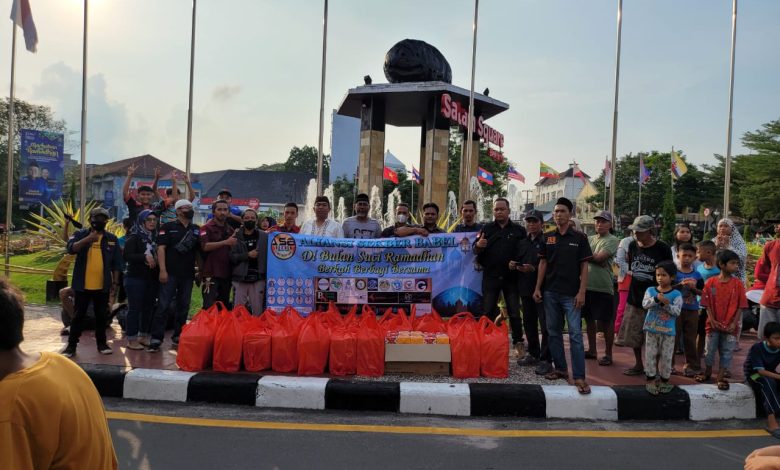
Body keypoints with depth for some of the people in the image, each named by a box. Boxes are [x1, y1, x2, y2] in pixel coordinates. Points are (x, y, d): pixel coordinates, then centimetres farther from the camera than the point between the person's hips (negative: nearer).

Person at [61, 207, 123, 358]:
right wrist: (88, 239, -31)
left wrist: (115, 281, 5)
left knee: (101, 316, 11)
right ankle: (71, 345, 14)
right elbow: (71, 249, -18)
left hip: (102, 286, 2)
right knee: (78, 315, 6)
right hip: (82, 285, -1)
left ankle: (101, 343, 23)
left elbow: (116, 263, 8)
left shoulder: (112, 238, 6)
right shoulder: (81, 234, 1)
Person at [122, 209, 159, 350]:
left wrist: (156, 260, 1)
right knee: (134, 309, -2)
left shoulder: (156, 238, 11)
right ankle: (131, 340, 5)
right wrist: (145, 257, -22)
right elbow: (127, 256, -14)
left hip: (152, 279, 6)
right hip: (136, 278, -6)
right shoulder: (134, 237, -4)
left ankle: (144, 337, 20)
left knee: (148, 308, 9)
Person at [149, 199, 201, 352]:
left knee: (183, 307, 10)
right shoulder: (168, 227, 0)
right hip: (170, 273, -4)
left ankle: (178, 336, 21)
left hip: (188, 274, 4)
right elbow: (161, 248, -6)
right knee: (163, 306, -6)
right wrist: (162, 270, -15)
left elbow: (200, 250, 15)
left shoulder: (196, 230, 12)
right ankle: (156, 339, -2)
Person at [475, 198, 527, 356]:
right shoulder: (487, 229, 8)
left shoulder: (519, 230, 6)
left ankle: (518, 342, 17)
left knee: (514, 312, 6)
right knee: (488, 312, 4)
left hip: (511, 278, 0)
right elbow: (475, 250, 2)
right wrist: (478, 245, -22)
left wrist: (517, 263, -13)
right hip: (490, 277, 1)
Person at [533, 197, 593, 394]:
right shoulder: (547, 238, 8)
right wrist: (537, 288, 4)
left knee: (575, 334, -6)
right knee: (554, 332, 10)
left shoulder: (579, 237, 0)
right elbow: (543, 263, 10)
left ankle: (579, 377, -3)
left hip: (571, 294, -4)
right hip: (550, 292, 4)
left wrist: (581, 292, -9)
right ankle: (560, 368, 23)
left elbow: (584, 267, -2)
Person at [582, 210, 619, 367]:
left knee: (606, 321, 4)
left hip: (603, 287, -6)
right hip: (587, 285, 6)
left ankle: (608, 354, 16)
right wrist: (594, 260, -15)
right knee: (589, 319, 15)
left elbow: (599, 257, -18)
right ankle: (592, 350, 29)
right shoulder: (589, 239, 13)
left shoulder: (612, 240, -6)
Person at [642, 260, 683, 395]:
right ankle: (650, 380, 15)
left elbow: (677, 311, -13)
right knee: (650, 355, 5)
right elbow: (645, 304, -13)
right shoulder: (650, 290, 1)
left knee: (666, 356, 7)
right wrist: (656, 299, -28)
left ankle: (664, 380, 22)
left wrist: (666, 304, -28)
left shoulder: (676, 294, -4)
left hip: (668, 331, -1)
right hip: (652, 329, 1)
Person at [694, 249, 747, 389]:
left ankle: (721, 377, 18)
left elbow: (740, 306, -4)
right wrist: (712, 320, -10)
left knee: (726, 351, 7)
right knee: (710, 349, 11)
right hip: (713, 324, 0)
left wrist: (734, 323, -10)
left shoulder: (738, 284, -6)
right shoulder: (710, 282, -6)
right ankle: (707, 372, 29)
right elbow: (707, 304, -3)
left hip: (730, 326, 0)